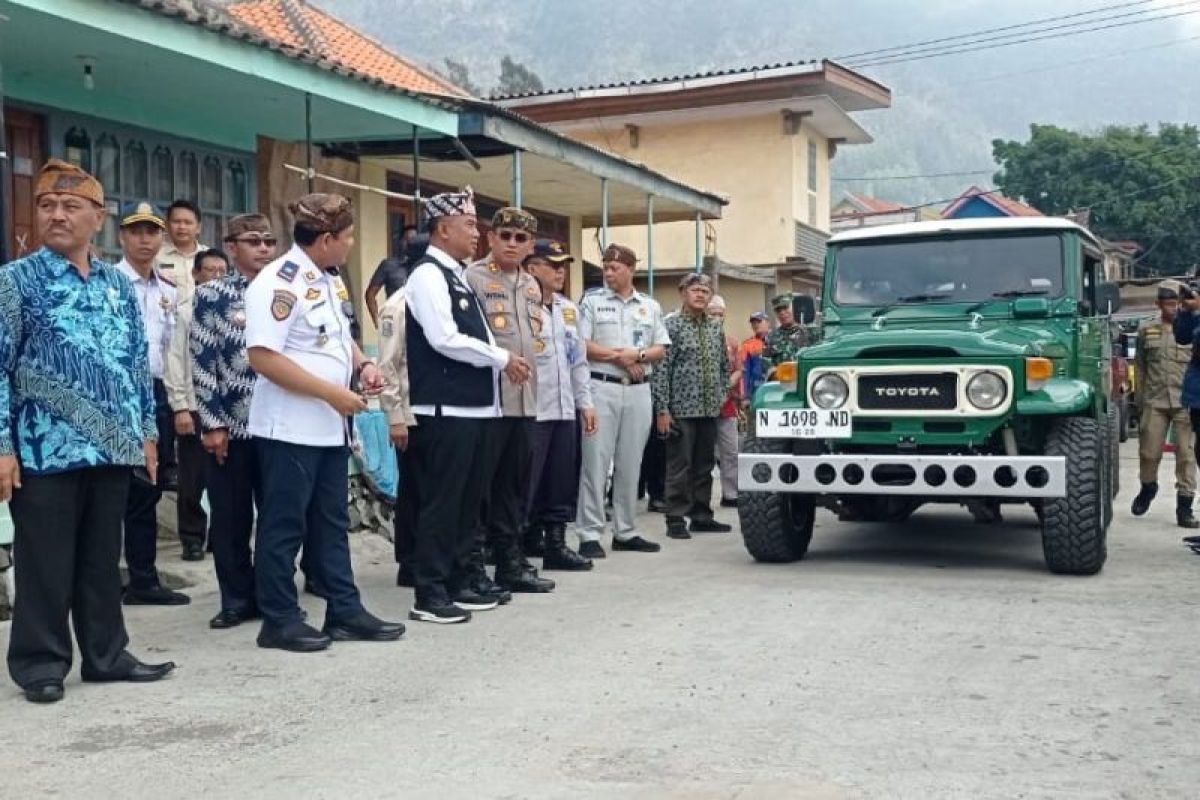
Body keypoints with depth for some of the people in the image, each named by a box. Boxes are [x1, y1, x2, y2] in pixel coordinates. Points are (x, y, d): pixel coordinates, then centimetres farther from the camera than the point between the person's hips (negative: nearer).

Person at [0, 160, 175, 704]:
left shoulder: (119, 285, 12)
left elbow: (137, 363, 16)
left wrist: (146, 431, 13)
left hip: (112, 446, 5)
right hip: (45, 449, -4)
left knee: (103, 558, 12)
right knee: (45, 563, 3)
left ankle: (106, 654, 23)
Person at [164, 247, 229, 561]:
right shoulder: (183, 311, -1)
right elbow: (174, 361, -4)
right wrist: (180, 407, -9)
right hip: (194, 406, -2)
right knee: (192, 479, 4)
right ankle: (192, 538, 15)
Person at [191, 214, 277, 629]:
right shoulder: (212, 294, 0)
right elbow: (201, 362, -4)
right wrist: (212, 423, -10)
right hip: (229, 423, -2)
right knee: (231, 518, 6)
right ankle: (237, 600, 17)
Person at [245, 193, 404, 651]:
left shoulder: (331, 280, 12)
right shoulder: (278, 282, -17)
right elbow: (262, 357, -24)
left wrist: (362, 365, 3)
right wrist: (332, 393, -22)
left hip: (330, 426, 9)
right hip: (290, 428, -9)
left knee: (332, 522, 14)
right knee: (284, 525, 1)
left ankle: (344, 611, 22)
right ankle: (280, 620, 11)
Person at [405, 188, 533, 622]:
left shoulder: (458, 277, 18)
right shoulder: (428, 274, -11)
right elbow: (444, 339, -20)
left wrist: (501, 360, 5)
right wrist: (501, 358, -12)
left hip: (473, 406, 10)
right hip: (445, 409, -10)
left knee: (468, 499, 14)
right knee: (441, 501, -6)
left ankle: (460, 583, 22)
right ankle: (429, 594, 0)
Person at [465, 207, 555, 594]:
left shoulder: (532, 285, 17)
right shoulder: (472, 278, -6)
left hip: (524, 400, 8)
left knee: (515, 486, 13)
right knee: (478, 486, -2)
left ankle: (510, 562, 21)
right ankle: (471, 566, 4)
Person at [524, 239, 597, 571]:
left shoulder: (569, 309, 17)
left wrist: (585, 402, 16)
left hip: (565, 410, 8)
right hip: (531, 411, -8)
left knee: (562, 483, 12)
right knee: (526, 484, -4)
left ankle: (555, 544, 22)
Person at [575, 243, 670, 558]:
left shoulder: (650, 306, 13)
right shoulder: (591, 301, 3)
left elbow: (661, 349, 10)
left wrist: (637, 355, -10)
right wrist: (618, 357, -10)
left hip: (639, 390, 4)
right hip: (601, 387, -3)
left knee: (630, 463, 8)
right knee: (596, 461, -5)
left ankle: (625, 531, 16)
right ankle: (590, 534, -3)